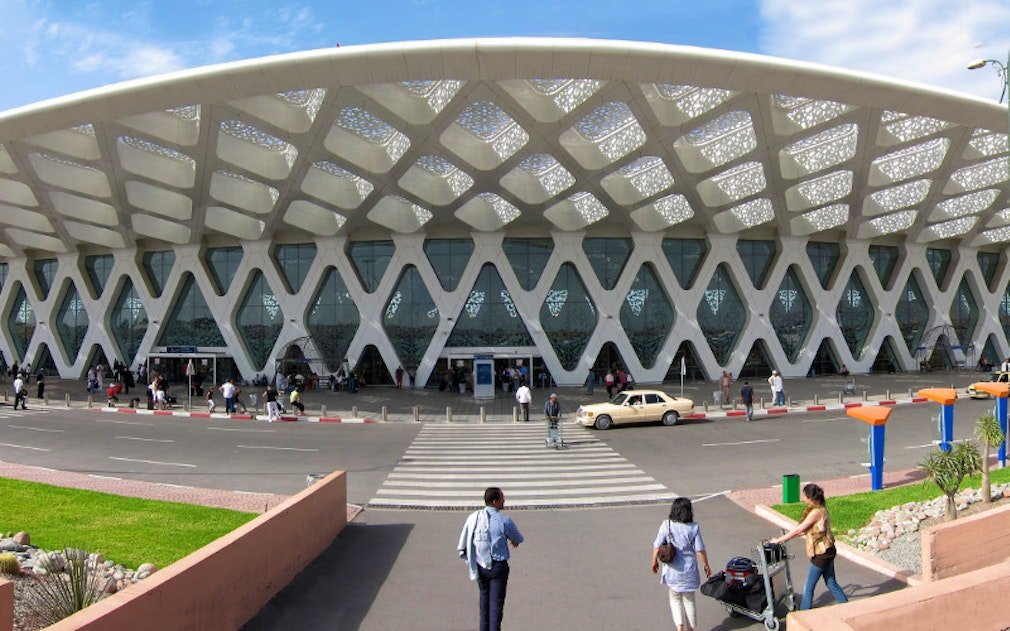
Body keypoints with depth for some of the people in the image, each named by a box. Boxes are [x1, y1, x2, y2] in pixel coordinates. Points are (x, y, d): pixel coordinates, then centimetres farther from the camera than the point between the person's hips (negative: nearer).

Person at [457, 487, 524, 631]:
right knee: (496, 601, 5)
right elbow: (517, 540, 5)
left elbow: (462, 548, -3)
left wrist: (470, 561, 12)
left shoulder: (473, 518, -6)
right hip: (498, 566, -4)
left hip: (480, 566, 4)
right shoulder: (505, 521, -15)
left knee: (484, 598, 22)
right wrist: (513, 541, 28)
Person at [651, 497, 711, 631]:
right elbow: (700, 550, -7)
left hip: (672, 571, 0)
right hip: (689, 570, 0)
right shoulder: (694, 528, -11)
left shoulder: (666, 525, -10)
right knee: (689, 600, 18)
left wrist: (654, 561, 9)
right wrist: (706, 565, 9)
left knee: (675, 599, 17)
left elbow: (657, 546, -7)